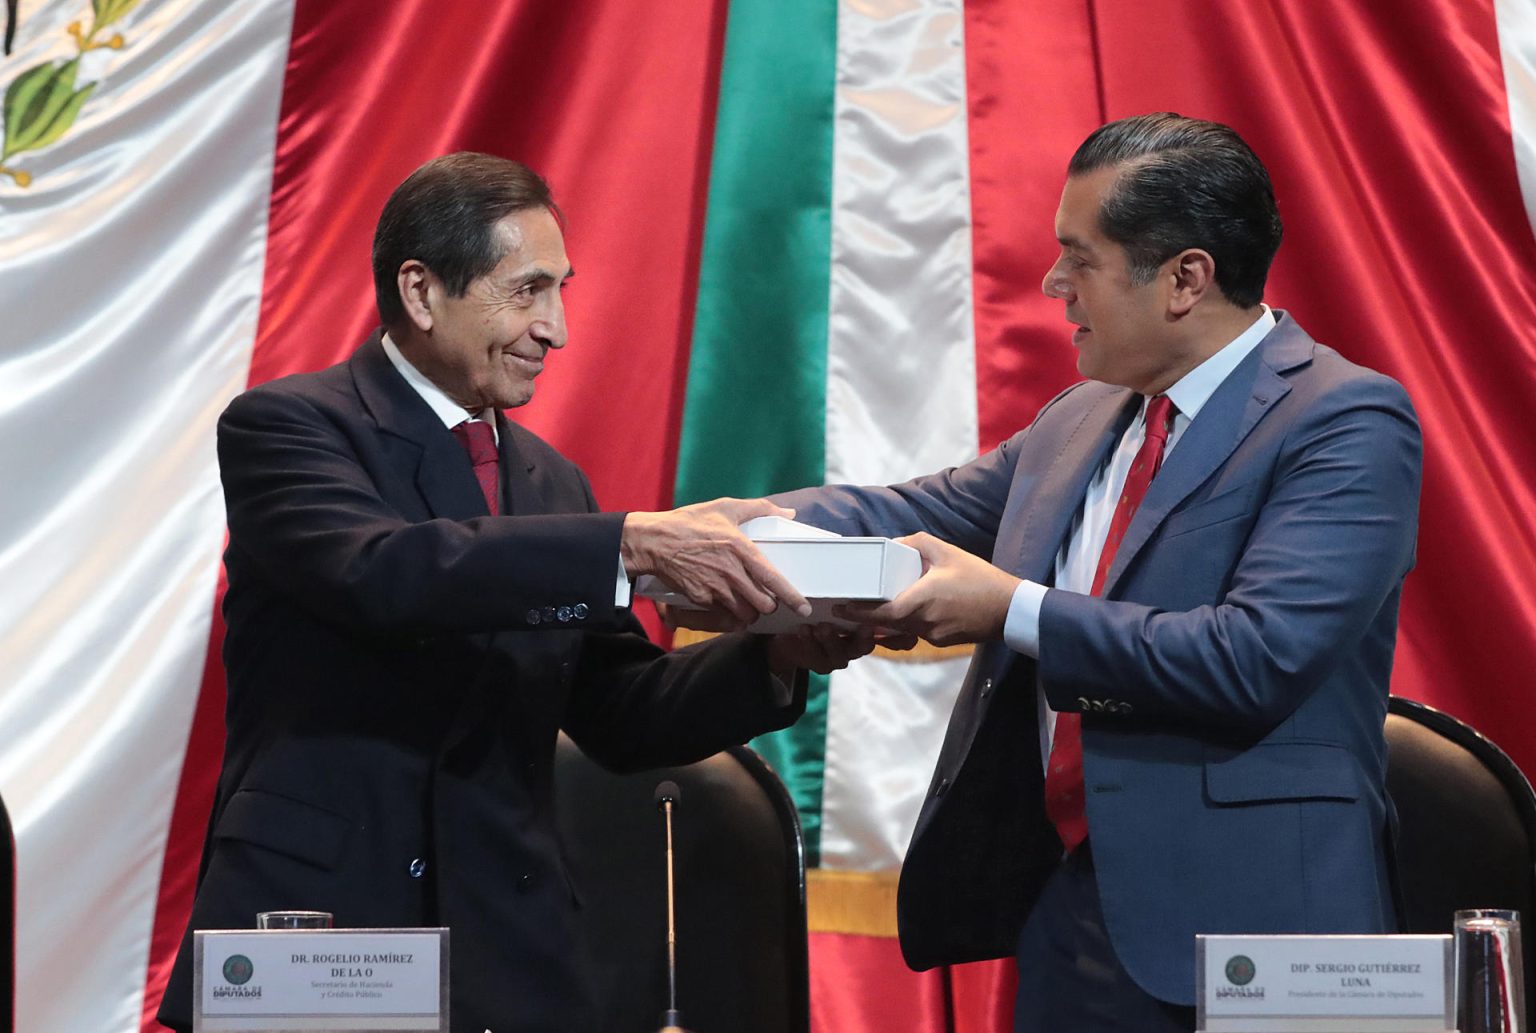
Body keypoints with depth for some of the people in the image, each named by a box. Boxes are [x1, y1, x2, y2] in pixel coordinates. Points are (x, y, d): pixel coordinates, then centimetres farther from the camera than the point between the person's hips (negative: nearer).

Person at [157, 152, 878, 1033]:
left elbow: (621, 718, 14)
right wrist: (633, 544, -28)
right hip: (310, 929, -5)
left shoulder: (553, 484, 16)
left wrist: (781, 657, -4)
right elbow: (378, 571, -23)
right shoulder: (284, 427, -4)